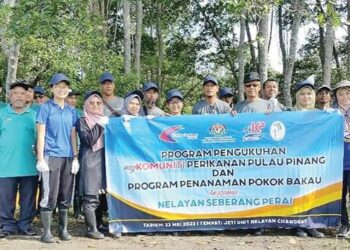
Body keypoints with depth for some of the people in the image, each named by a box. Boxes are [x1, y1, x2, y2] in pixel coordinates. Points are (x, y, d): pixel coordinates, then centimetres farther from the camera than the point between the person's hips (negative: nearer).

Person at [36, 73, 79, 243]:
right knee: (49, 196, -5)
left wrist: (75, 157, 7)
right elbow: (41, 134, -2)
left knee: (65, 196, 8)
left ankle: (63, 230, 17)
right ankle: (46, 232, 3)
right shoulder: (46, 108, 1)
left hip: (68, 157, 4)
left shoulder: (71, 111, 14)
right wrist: (40, 159, -9)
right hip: (51, 156, -4)